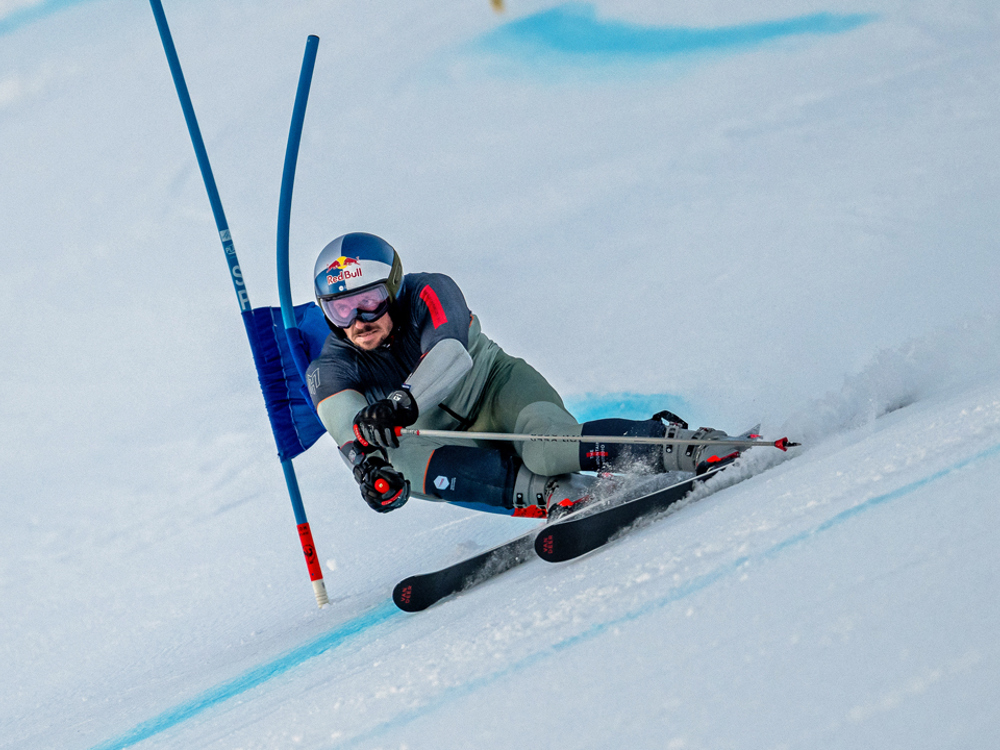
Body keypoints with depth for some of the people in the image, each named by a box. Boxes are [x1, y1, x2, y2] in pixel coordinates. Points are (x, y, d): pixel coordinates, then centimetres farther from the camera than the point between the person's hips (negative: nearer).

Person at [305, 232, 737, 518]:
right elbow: (343, 423, -29)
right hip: (450, 438, 3)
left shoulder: (430, 294, -19)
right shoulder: (331, 372, -11)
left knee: (547, 447, -36)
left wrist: (405, 401, -56)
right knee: (404, 462, -34)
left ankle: (675, 444, -24)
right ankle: (551, 493, -36)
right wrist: (368, 464, -52)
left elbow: (449, 355, -38)